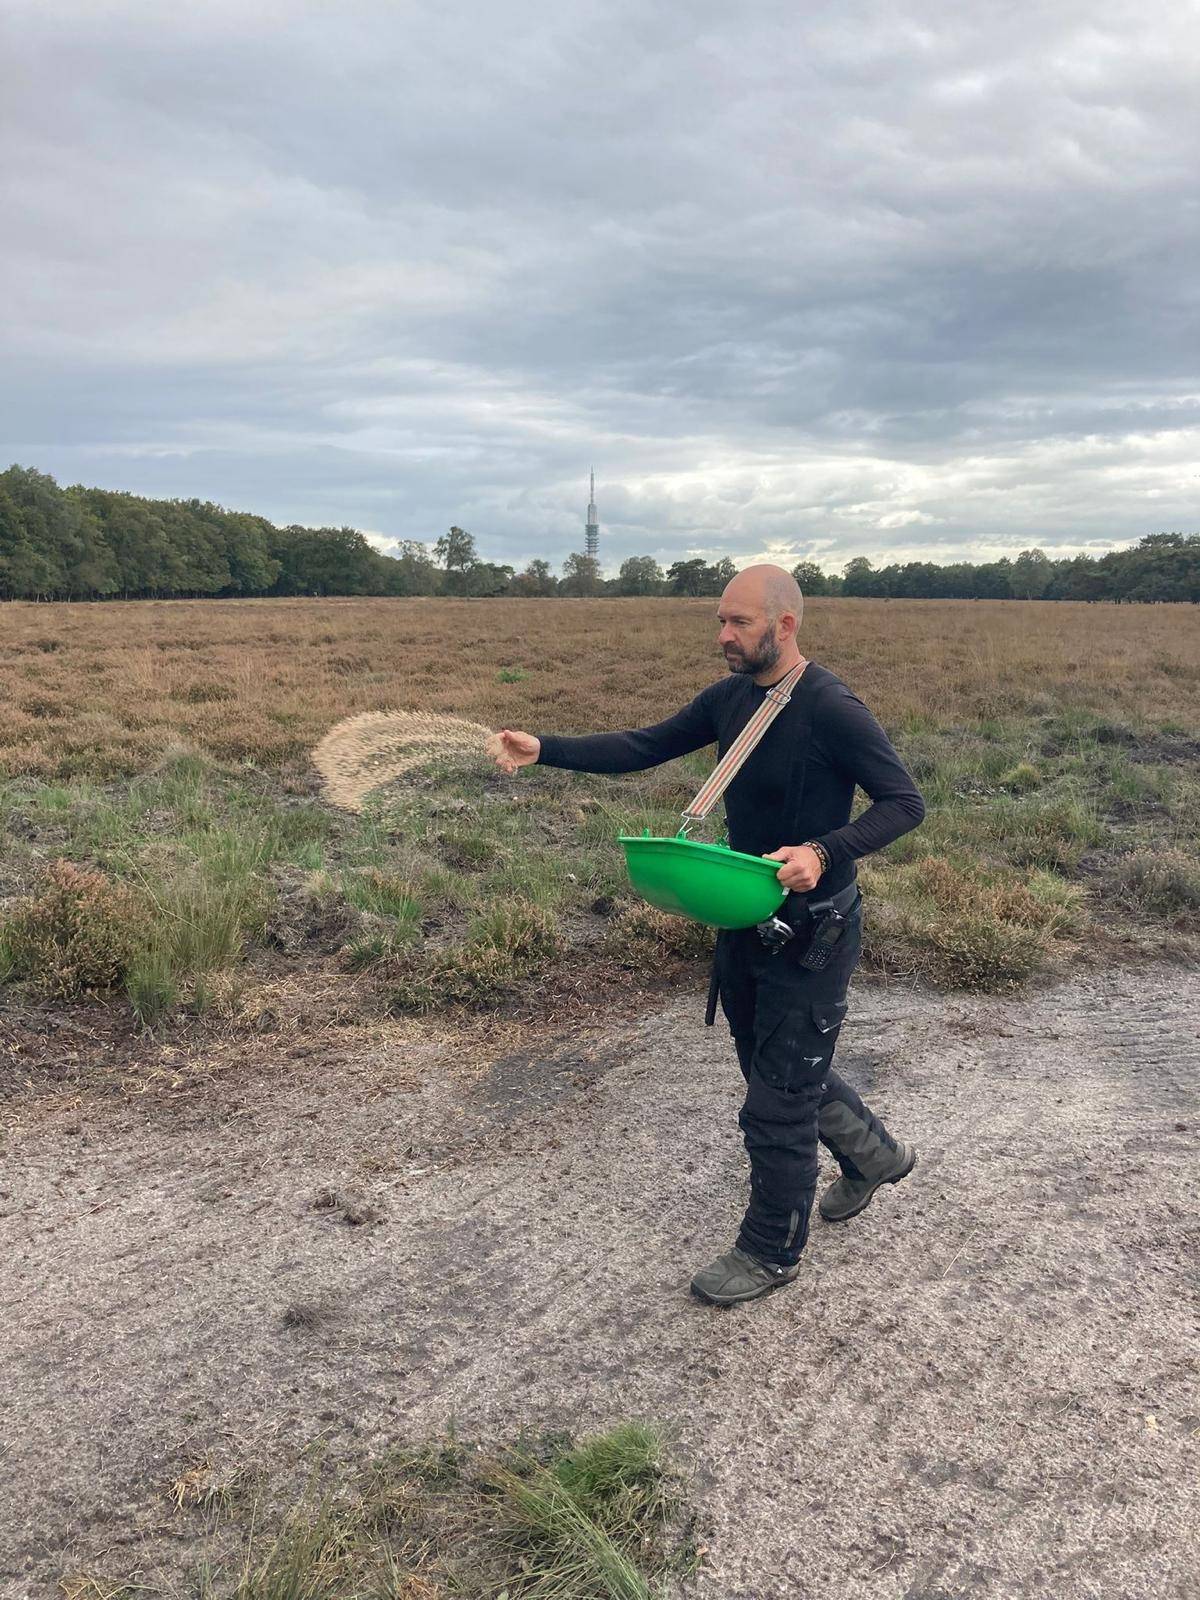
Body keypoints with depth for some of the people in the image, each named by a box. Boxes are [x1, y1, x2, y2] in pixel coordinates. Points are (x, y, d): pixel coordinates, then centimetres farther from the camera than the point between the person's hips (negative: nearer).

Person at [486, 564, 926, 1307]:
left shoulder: (832, 709, -20)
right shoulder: (729, 698, 2)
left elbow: (905, 800, -18)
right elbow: (643, 748, 4)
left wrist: (825, 852, -33)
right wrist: (544, 750, -7)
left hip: (813, 932, -8)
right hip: (744, 921, 8)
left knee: (777, 1101, 4)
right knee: (778, 1069, 23)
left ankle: (771, 1252, 27)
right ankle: (876, 1155, 49)